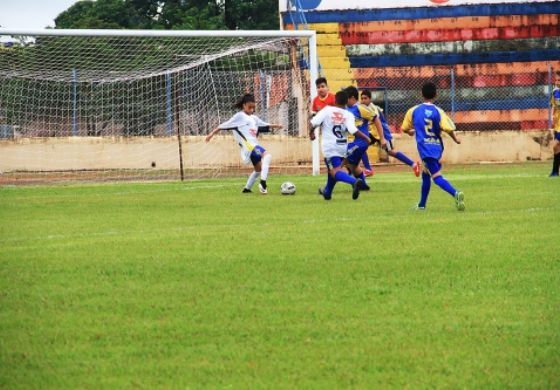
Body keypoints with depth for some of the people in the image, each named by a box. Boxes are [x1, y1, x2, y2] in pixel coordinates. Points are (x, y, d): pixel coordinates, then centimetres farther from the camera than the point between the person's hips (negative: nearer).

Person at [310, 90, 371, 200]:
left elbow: (314, 123, -9)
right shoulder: (349, 115, -1)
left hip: (329, 147, -4)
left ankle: (354, 181, -41)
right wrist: (366, 138, -4)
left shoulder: (327, 110, -3)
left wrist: (311, 133, 11)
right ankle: (327, 192, 44)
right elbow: (353, 131, -16)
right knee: (332, 169, 27)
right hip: (343, 147, 4)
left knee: (335, 171, -12)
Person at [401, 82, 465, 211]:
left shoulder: (413, 111, 0)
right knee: (426, 174, 23)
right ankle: (422, 205, 31)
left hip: (425, 148, -3)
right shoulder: (438, 112, -2)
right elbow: (448, 129, -13)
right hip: (437, 147, 3)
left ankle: (455, 193, -38)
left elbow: (405, 129, 12)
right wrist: (456, 139, 6)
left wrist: (411, 131, 35)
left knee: (437, 176, -12)